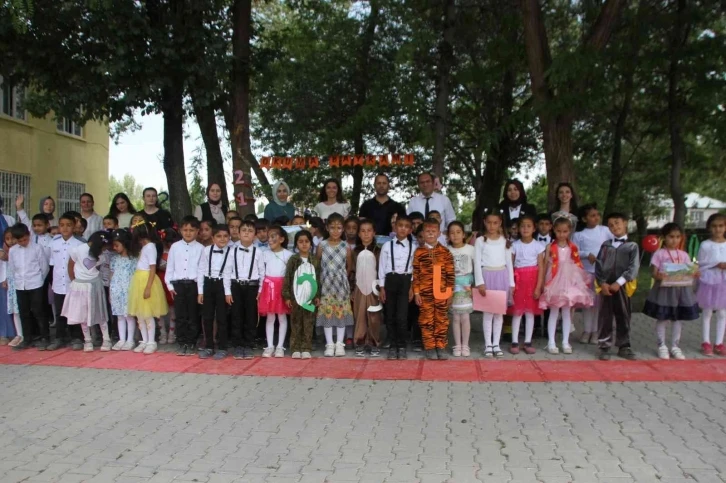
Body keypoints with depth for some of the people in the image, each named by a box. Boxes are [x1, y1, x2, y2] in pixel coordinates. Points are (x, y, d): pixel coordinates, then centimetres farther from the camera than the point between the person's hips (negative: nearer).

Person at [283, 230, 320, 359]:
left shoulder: (315, 260, 5)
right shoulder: (293, 260, 0)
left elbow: (318, 279, 8)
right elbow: (287, 278, -1)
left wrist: (318, 296, 3)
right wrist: (287, 296, -5)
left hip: (310, 297, 1)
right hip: (296, 296, -1)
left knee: (309, 324, 3)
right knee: (295, 324, 3)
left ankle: (306, 349, 8)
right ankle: (295, 349, 9)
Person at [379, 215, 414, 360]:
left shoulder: (413, 247, 4)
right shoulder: (387, 246, 3)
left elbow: (415, 268, 4)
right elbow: (382, 267, 3)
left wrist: (412, 287, -2)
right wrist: (382, 287, 0)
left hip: (405, 281, -1)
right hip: (390, 281, 1)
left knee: (402, 316, -8)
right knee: (390, 316, 5)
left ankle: (401, 346, 5)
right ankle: (393, 346, 15)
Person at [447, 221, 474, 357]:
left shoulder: (470, 249, -2)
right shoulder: (446, 250, 0)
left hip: (466, 285, -1)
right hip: (452, 285, 1)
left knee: (465, 316, 1)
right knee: (455, 317, 4)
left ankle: (465, 345, 12)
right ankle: (457, 345, 14)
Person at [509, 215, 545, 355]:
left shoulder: (538, 246, 0)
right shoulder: (515, 245, 0)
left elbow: (541, 267, -1)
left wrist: (538, 286, -7)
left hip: (532, 280, 0)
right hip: (518, 280, 0)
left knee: (530, 312, 6)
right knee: (517, 312, 1)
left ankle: (528, 342, 13)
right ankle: (514, 342, 7)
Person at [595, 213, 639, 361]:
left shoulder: (632, 246, 3)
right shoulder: (606, 245, 9)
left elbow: (633, 268, -6)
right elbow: (598, 265, 3)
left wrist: (619, 283, -15)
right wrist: (602, 283, -10)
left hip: (622, 287, -1)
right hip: (605, 286, 1)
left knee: (623, 317, 8)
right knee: (605, 317, 4)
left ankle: (624, 346, 19)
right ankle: (604, 346, 11)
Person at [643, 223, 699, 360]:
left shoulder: (684, 255, 7)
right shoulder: (659, 254, -5)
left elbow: (691, 270, 6)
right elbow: (654, 273, -10)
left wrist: (694, 273, -17)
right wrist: (658, 276, -32)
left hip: (681, 289, 4)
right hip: (664, 289, -4)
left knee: (678, 318, 9)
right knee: (662, 318, 3)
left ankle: (675, 346, 21)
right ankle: (662, 346, 16)